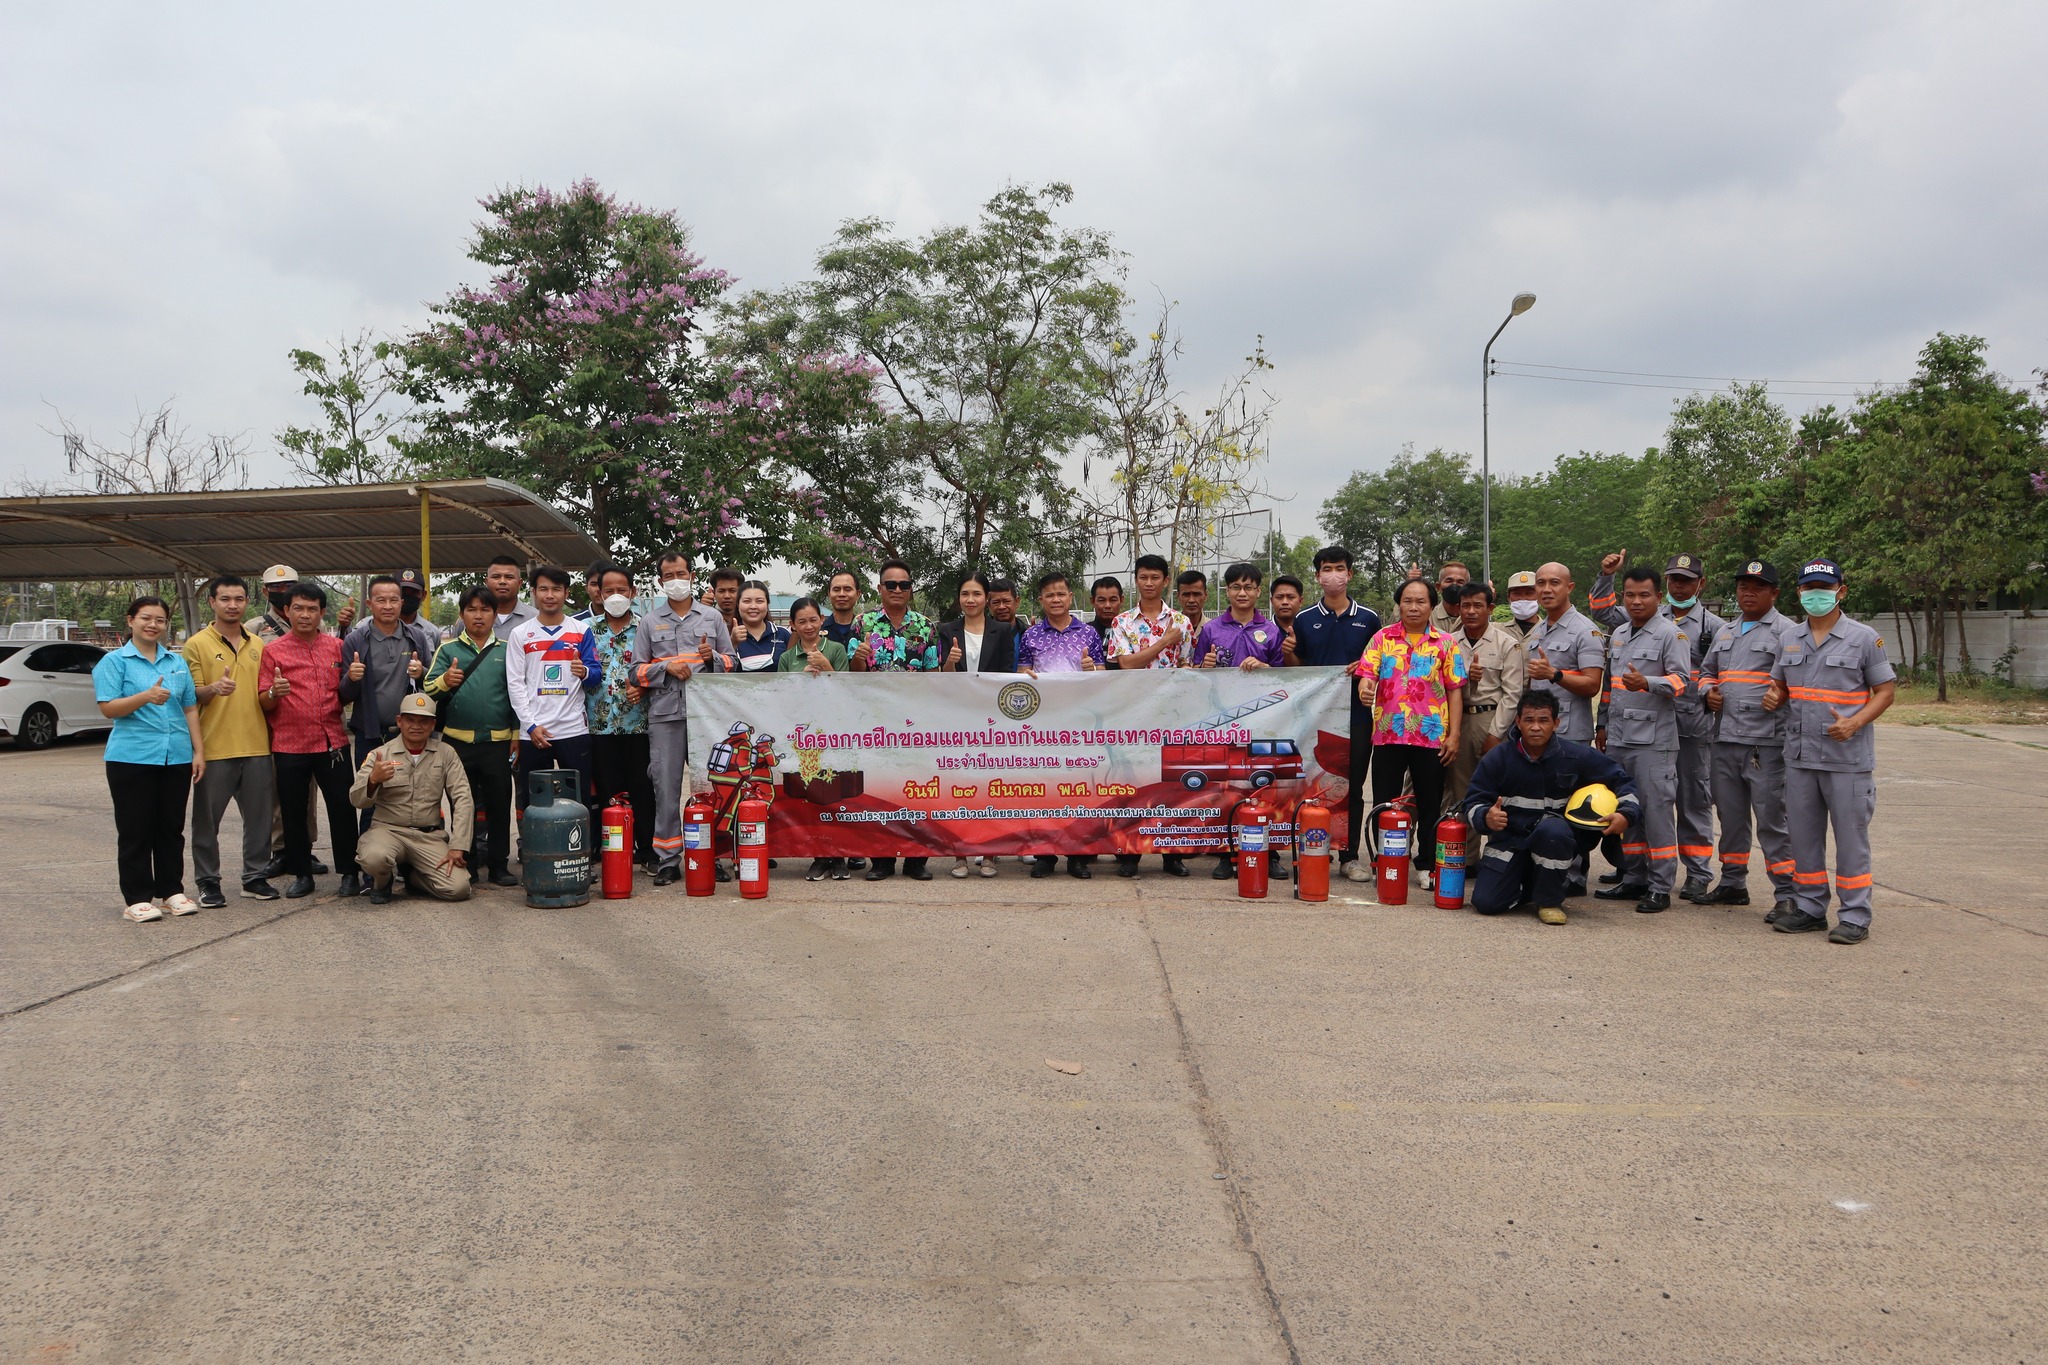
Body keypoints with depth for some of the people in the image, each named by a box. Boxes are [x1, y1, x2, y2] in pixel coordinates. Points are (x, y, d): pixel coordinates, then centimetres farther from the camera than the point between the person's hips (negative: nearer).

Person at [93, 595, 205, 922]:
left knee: (172, 828, 9)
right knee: (135, 831, 1)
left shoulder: (177, 661, 14)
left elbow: (190, 709, 15)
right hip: (132, 757, -4)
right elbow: (108, 708, -9)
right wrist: (146, 697, -25)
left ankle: (171, 891, 18)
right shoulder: (114, 661, 1)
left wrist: (199, 751, 8)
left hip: (177, 757, 4)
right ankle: (138, 898, 7)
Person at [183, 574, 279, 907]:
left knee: (259, 815, 8)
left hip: (256, 745, 4)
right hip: (214, 747, -4)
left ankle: (255, 876, 18)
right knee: (207, 818, 2)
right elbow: (191, 693, -4)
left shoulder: (258, 645, 14)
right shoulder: (198, 644, 0)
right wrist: (213, 688, -25)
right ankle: (207, 881, 12)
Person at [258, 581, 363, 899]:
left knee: (342, 808, 1)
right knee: (294, 811, 6)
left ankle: (349, 872, 11)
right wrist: (274, 693, -21)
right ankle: (302, 875, 17)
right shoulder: (273, 650, 3)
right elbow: (264, 704, 2)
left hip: (333, 742, 1)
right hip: (289, 745, -1)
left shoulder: (337, 647, 8)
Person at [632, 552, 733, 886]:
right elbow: (638, 671, 9)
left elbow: (731, 661, 13)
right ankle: (667, 860, 4)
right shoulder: (649, 621, 13)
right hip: (664, 714, 0)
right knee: (666, 787, -2)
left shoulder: (712, 616, 13)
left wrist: (712, 657, -7)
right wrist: (667, 667, -8)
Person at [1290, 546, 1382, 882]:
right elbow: (1297, 667, 9)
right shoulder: (1304, 619, 6)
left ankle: (1350, 856, 15)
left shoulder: (1369, 618, 6)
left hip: (1357, 714, 0)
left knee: (1353, 787, 6)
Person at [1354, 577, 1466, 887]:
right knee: (1384, 803, 5)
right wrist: (1364, 687, -27)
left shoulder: (1445, 643, 6)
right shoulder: (1383, 638, 7)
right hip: (1388, 734, 0)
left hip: (1432, 736, 0)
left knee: (1430, 804, 6)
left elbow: (1455, 690, 4)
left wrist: (1454, 735, -2)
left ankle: (1429, 867, 17)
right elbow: (1366, 673, -2)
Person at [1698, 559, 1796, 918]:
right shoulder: (1724, 632, 20)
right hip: (1726, 740, 7)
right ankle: (1733, 883, 26)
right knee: (1730, 814, 14)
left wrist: (1780, 696, -24)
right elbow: (1707, 671, 29)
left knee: (1771, 817, -6)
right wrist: (1708, 691, 9)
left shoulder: (1786, 631, -1)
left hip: (1766, 742, -7)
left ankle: (1787, 893, 0)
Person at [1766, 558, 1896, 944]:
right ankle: (1809, 908, 21)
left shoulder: (1864, 638, -2)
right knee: (1804, 836, 10)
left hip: (1847, 757, -5)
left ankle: (1855, 916, 7)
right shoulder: (1788, 639, 12)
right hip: (1800, 756, 5)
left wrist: (1854, 724, -17)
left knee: (1851, 838, 0)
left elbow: (1885, 691, -1)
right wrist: (1773, 696, -3)